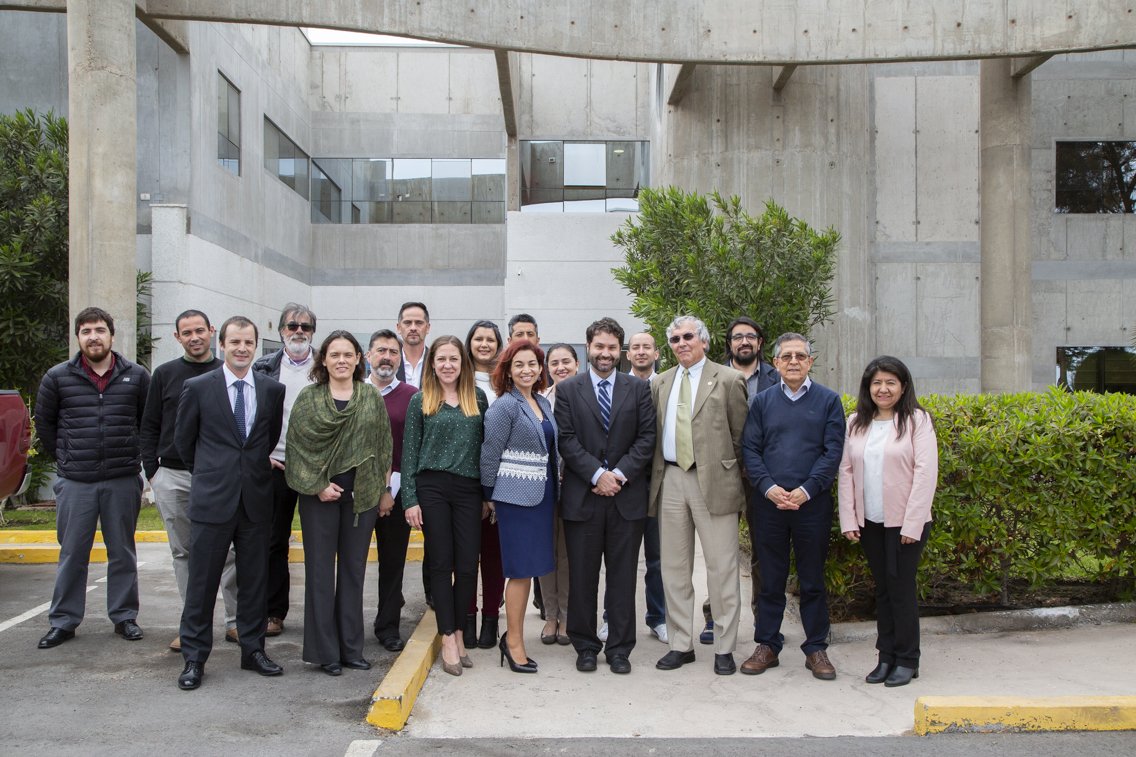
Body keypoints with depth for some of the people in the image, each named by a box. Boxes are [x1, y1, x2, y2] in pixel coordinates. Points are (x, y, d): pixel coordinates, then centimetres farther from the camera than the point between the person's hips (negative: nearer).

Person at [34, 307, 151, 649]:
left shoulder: (136, 376, 2)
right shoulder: (58, 377, 2)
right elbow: (44, 423, 13)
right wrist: (66, 459, 11)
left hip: (123, 481, 0)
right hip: (75, 483, 0)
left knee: (123, 552, 8)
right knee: (72, 553, 6)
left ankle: (124, 617, 19)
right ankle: (63, 621, 17)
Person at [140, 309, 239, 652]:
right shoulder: (165, 374, 8)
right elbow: (149, 427, 11)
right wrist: (152, 471, 4)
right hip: (172, 477, 2)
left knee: (229, 551, -1)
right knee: (184, 552, 8)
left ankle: (235, 622, 8)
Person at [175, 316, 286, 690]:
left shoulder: (273, 389, 5)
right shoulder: (198, 388, -1)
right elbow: (183, 440, 9)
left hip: (256, 499, 2)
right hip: (212, 499, -2)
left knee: (254, 580, 10)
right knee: (202, 581, 3)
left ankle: (253, 650, 23)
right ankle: (194, 658, 15)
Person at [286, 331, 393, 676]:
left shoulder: (372, 399, 6)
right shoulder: (308, 398, 1)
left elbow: (384, 447, 10)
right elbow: (297, 444, -3)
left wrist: (385, 489, 5)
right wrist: (318, 485, -9)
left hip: (362, 493, 2)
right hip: (319, 493, -2)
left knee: (354, 569, 8)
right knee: (320, 570, 2)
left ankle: (351, 647, 17)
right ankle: (325, 650, 11)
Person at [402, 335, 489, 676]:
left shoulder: (477, 398, 9)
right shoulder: (420, 401, 4)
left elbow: (486, 445, 10)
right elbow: (409, 452, 3)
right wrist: (410, 499, -4)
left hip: (469, 489, 2)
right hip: (432, 488, -1)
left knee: (468, 565, 1)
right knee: (441, 564, 2)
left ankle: (458, 631, 18)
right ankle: (448, 638, 9)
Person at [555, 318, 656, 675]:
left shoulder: (638, 388, 8)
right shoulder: (567, 389, 5)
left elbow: (646, 438, 2)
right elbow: (567, 441, -3)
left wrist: (620, 474, -10)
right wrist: (597, 474, -13)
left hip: (627, 496, 1)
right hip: (582, 496, -1)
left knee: (623, 577, 6)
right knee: (581, 577, 6)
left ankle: (619, 649, 17)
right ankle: (585, 646, 19)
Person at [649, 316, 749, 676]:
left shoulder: (728, 380, -1)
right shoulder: (660, 384, 14)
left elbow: (740, 438, 1)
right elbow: (653, 435, 14)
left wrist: (733, 479, -1)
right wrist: (657, 476, 6)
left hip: (714, 481, -5)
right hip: (671, 481, 5)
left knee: (721, 568, 0)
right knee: (675, 567, 11)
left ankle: (724, 648, 11)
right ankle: (681, 644, 22)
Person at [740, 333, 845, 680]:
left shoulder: (828, 400, 4)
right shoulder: (762, 401, 8)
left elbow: (833, 450, -3)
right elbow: (749, 449, 4)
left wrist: (806, 490, -13)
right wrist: (769, 488, -11)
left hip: (812, 504, -1)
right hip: (768, 504, 1)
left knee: (813, 580, 7)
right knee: (770, 578, 8)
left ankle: (816, 648, 18)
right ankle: (767, 645, 19)